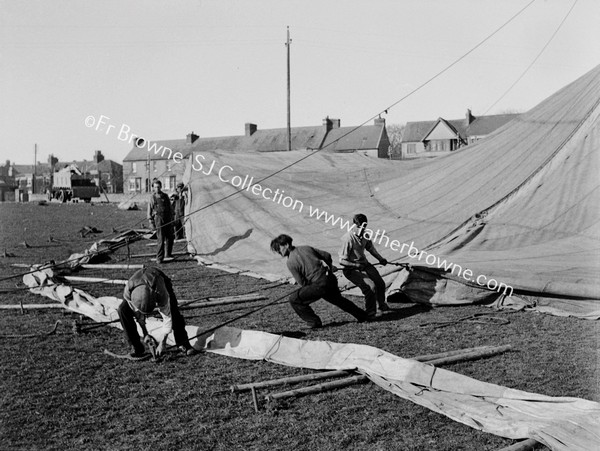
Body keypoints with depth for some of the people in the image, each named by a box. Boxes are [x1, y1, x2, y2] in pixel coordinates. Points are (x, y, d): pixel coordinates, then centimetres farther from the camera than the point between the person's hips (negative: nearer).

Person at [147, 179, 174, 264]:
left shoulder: (165, 196, 12)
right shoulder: (152, 198, 1)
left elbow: (170, 208, 17)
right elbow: (149, 211, 1)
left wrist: (171, 218, 11)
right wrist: (151, 222, -5)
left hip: (167, 219, 5)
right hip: (159, 218, -5)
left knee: (170, 238, 11)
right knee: (161, 239, -9)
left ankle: (168, 254, 30)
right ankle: (159, 258, -4)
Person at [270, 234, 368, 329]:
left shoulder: (290, 262, -7)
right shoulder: (306, 248, 11)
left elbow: (302, 283, -6)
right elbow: (327, 255, 15)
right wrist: (329, 269, 26)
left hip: (320, 285, -8)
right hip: (331, 279, 8)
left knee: (294, 299, 5)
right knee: (338, 299, 35)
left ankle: (314, 322, 9)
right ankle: (362, 315, 45)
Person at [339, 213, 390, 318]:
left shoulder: (365, 236, -3)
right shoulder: (349, 239, -25)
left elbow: (370, 248, 18)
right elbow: (342, 261, -23)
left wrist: (380, 259, 11)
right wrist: (356, 265, -32)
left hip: (364, 264, 8)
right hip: (351, 269, -8)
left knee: (380, 284, 10)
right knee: (370, 287, -21)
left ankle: (382, 305, 40)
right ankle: (370, 314, -3)